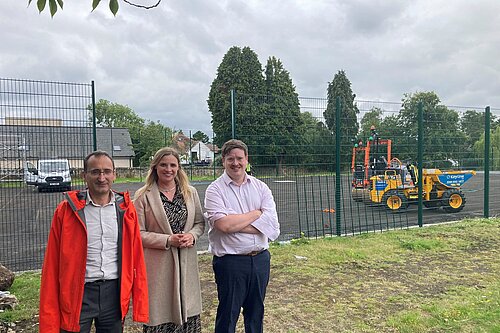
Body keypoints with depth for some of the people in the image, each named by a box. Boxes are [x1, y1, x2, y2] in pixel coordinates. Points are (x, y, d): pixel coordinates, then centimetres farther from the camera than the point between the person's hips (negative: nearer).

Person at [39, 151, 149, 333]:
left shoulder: (125, 208, 1)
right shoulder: (67, 210, -5)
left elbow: (136, 257, 2)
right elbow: (52, 266, -5)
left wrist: (140, 303, -1)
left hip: (115, 293, 2)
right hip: (78, 293, -2)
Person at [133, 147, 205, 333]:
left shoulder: (190, 192, 6)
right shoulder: (143, 196, -5)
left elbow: (200, 222, 12)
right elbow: (138, 234, -6)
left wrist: (192, 236, -9)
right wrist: (167, 240, -16)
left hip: (186, 263, 3)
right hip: (158, 265, -3)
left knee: (187, 311, 9)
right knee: (160, 311, 5)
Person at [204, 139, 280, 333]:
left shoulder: (261, 188, 4)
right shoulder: (215, 190, -5)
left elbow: (272, 224, -9)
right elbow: (223, 224, -21)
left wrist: (235, 225, -16)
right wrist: (257, 213, -9)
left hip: (260, 259, 4)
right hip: (230, 261, -3)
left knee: (256, 312, 19)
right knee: (228, 315, 10)